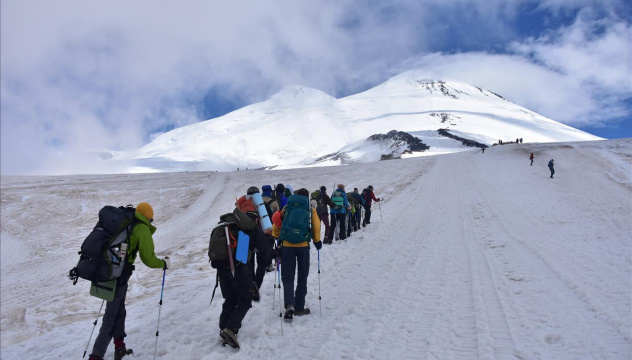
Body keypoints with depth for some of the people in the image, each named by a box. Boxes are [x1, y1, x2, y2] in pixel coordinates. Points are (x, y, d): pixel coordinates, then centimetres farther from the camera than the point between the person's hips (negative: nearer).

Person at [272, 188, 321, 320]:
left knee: (287, 277, 6)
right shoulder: (311, 210, 5)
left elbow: (276, 226, 8)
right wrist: (317, 241, 15)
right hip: (303, 246, 0)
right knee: (302, 277, 13)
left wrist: (276, 237, 22)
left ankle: (289, 305, -15)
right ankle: (299, 308, 17)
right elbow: (316, 227, 1)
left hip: (287, 246, 1)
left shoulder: (286, 209, 9)